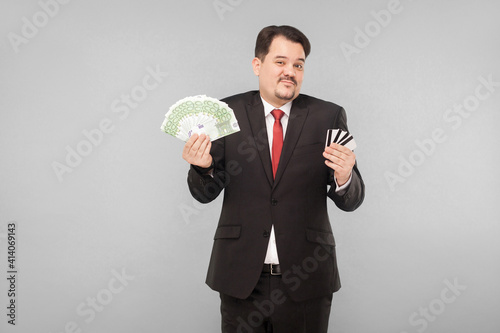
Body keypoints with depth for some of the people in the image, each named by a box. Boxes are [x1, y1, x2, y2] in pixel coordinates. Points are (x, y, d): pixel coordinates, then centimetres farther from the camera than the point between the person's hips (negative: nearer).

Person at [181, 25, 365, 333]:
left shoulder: (329, 117, 0)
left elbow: (352, 201, 0)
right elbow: (205, 193, 2)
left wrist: (344, 177, -23)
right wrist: (203, 166, -20)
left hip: (305, 279, 0)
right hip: (241, 277, 0)